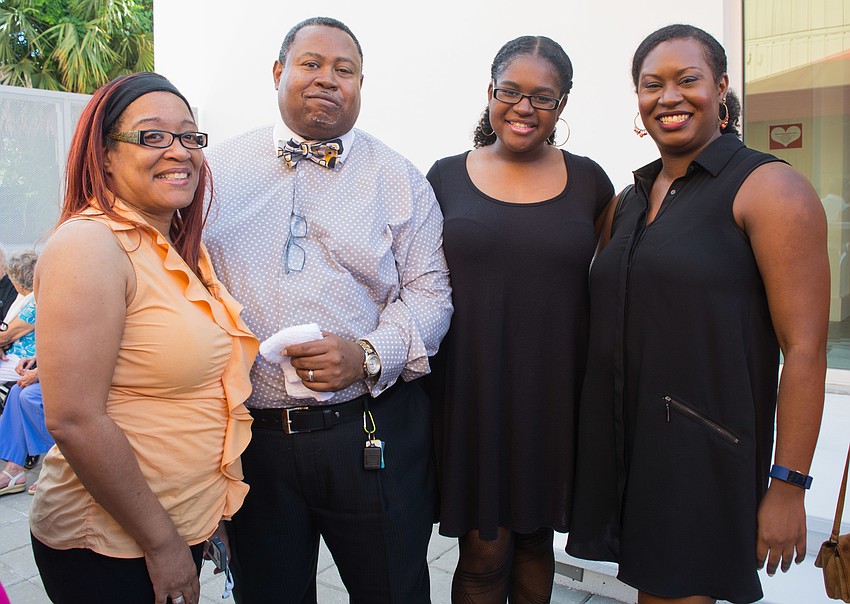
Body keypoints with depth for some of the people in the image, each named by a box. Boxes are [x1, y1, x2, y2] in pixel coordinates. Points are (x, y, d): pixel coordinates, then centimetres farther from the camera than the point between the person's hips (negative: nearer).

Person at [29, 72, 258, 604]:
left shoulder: (181, 251, 7)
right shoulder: (88, 245, -19)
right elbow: (74, 421, -23)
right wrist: (161, 541, -16)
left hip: (181, 528, 8)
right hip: (112, 550, -8)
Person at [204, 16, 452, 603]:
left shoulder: (399, 179, 3)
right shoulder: (219, 169, 7)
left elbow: (429, 291, 0)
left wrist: (369, 355, -16)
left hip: (370, 435, -1)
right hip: (249, 437, 2)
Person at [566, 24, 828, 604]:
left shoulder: (770, 188, -9)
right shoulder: (630, 200, 11)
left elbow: (805, 348, -13)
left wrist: (787, 486, -15)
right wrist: (592, 441, 11)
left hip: (704, 453, -6)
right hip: (623, 444, 6)